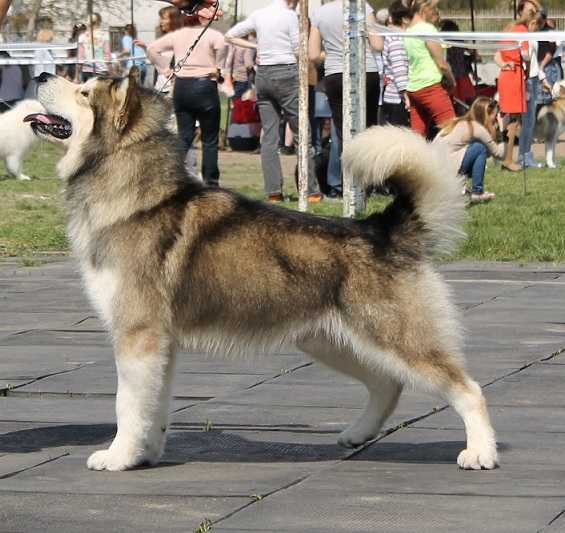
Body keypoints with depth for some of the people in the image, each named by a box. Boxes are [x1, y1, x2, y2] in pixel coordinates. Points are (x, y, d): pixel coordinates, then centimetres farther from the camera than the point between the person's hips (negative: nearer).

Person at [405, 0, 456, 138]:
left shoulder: (408, 32, 12)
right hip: (431, 87, -8)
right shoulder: (428, 28, -10)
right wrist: (451, 82, 5)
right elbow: (441, 63, -10)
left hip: (412, 89, 8)